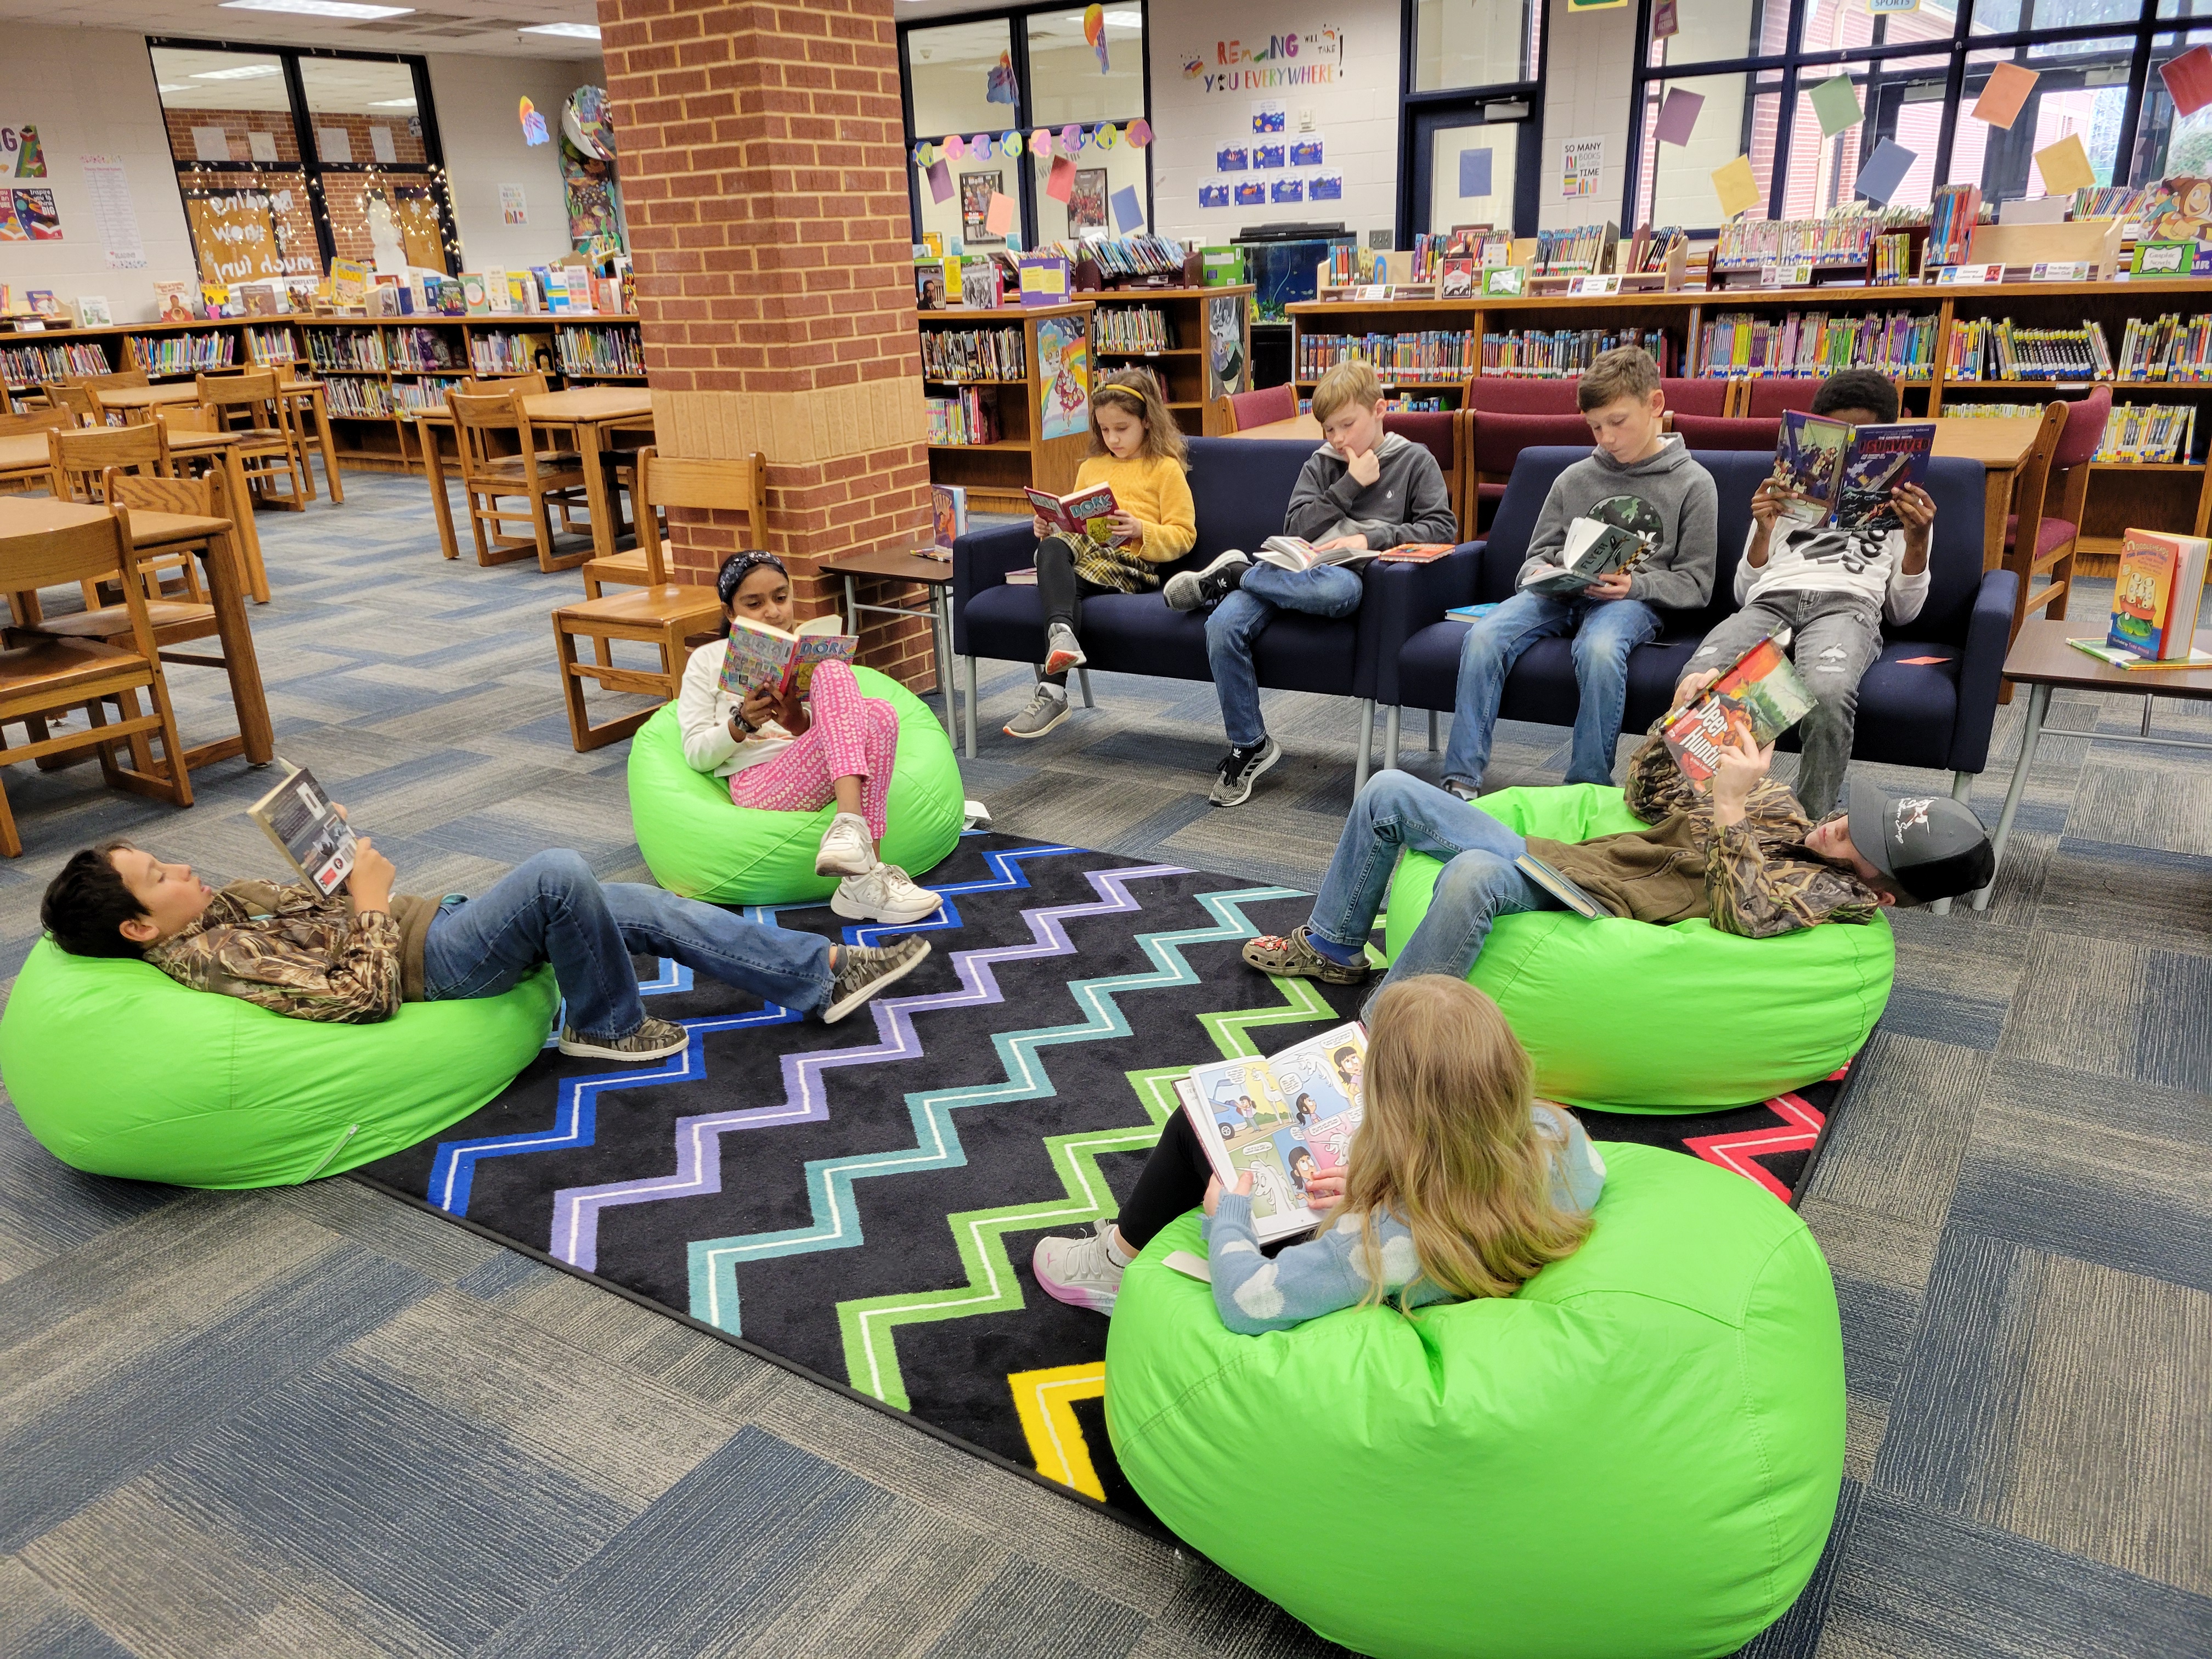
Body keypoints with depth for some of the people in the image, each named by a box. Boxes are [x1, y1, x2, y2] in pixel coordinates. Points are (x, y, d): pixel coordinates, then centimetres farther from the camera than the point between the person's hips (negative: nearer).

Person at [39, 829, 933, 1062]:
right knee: (560, 873, -31)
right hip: (432, 965, -9)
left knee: (646, 905, -3)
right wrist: (372, 900, -14)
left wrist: (337, 846, 5)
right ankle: (608, 1025, -7)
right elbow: (365, 993, -23)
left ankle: (823, 972, -3)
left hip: (439, 918, 9)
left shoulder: (224, 903, 11)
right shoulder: (207, 957, -17)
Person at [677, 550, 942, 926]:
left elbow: (841, 719, 15)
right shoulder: (708, 661, 17)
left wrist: (801, 721, -6)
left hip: (826, 776, 3)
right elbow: (697, 755, 10)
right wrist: (743, 722, -9)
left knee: (878, 714, -30)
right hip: (757, 785, -3)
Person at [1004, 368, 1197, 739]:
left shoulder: (1166, 468, 10)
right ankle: (1062, 634, -52)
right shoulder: (1091, 467, 29)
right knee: (1053, 546, -32)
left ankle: (1052, 693, -37)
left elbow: (1183, 536, 4)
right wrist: (1050, 526, 11)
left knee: (1066, 586, -33)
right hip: (1086, 550, 5)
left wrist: (1140, 530, -14)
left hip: (1133, 564, -5)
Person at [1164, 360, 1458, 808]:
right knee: (1223, 625, -27)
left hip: (1352, 576, -3)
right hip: (1297, 569, 3)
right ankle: (1249, 747, -12)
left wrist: (1372, 538, -9)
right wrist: (1351, 485, 0)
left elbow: (1443, 527, 1)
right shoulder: (1321, 463, 21)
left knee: (1337, 587, -44)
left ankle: (1234, 572, -16)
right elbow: (1296, 528, 8)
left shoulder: (1414, 461, 12)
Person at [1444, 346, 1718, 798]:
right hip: (1561, 592, 4)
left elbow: (1695, 585, 4)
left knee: (1599, 649, -40)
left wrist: (1635, 586, -15)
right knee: (1483, 636, -27)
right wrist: (1538, 574, -5)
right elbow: (1540, 553, 20)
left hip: (1634, 602, -3)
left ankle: (1587, 792, -29)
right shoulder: (1574, 479, 16)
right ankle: (1460, 784, -26)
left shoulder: (1692, 483, 7)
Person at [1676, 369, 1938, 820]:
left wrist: (1918, 540, 2)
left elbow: (1903, 610, 18)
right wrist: (1763, 532, 5)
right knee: (1695, 687, -37)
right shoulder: (1786, 493, 32)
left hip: (1849, 606, -1)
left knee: (1827, 694, -41)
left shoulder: (1901, 504, 28)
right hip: (1770, 601, 1)